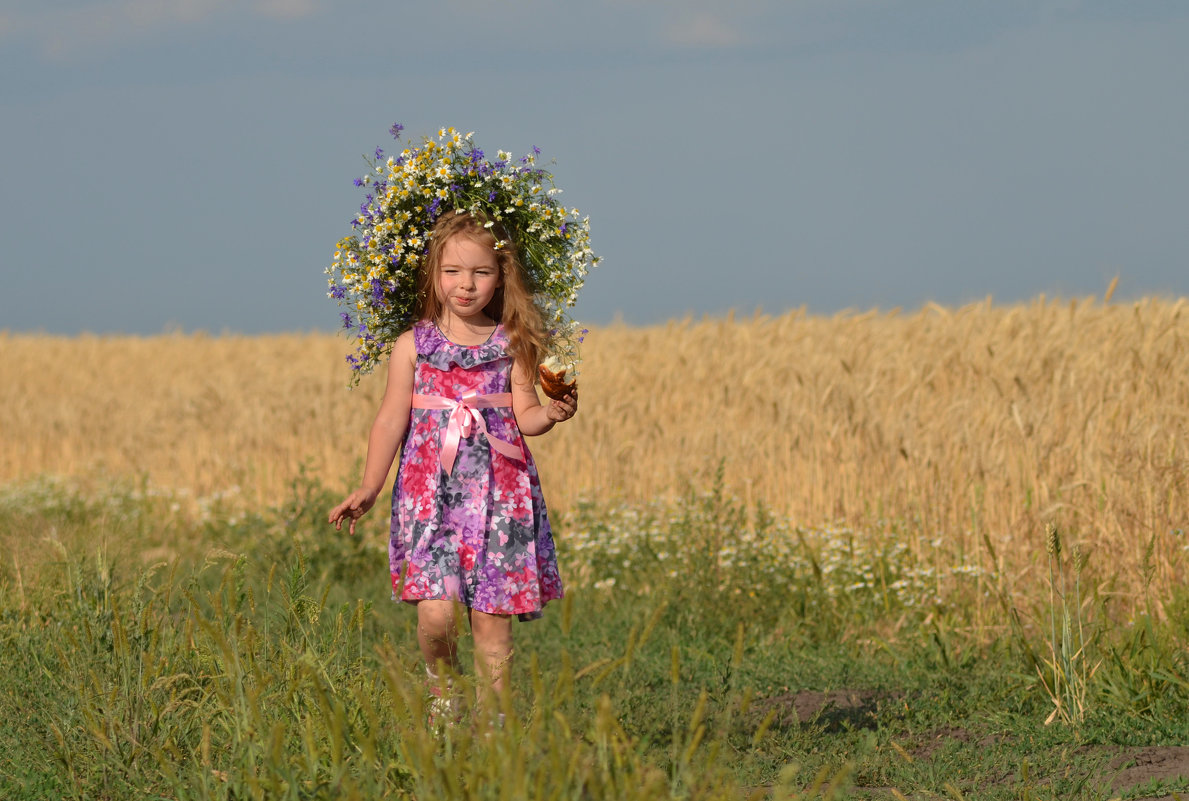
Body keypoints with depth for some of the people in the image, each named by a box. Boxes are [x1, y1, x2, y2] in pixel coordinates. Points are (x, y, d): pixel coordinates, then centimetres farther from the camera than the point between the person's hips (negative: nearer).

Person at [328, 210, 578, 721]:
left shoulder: (513, 345, 5)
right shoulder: (414, 345, 4)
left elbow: (525, 416, 2)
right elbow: (391, 421, 6)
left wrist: (552, 414, -20)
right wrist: (369, 488, 3)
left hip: (499, 491, 1)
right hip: (431, 488, -1)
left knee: (491, 618, -1)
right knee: (436, 612, -13)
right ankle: (442, 696, 13)